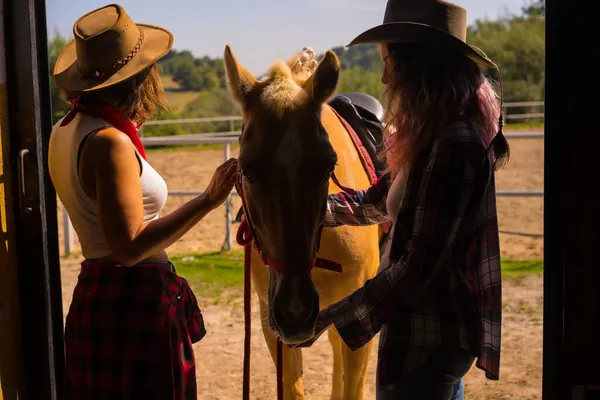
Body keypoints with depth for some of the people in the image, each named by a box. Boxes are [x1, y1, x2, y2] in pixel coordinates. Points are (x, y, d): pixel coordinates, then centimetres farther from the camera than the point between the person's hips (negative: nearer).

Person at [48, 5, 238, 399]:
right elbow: (130, 247, -25)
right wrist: (207, 200, -28)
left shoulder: (65, 130, 7)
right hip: (136, 300, -9)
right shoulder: (109, 143, -22)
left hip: (94, 295, 9)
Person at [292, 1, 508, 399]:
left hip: (427, 338, -10)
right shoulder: (436, 135, 8)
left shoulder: (454, 145, -24)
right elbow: (376, 201, 16)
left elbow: (419, 265, -26)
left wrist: (330, 317, -23)